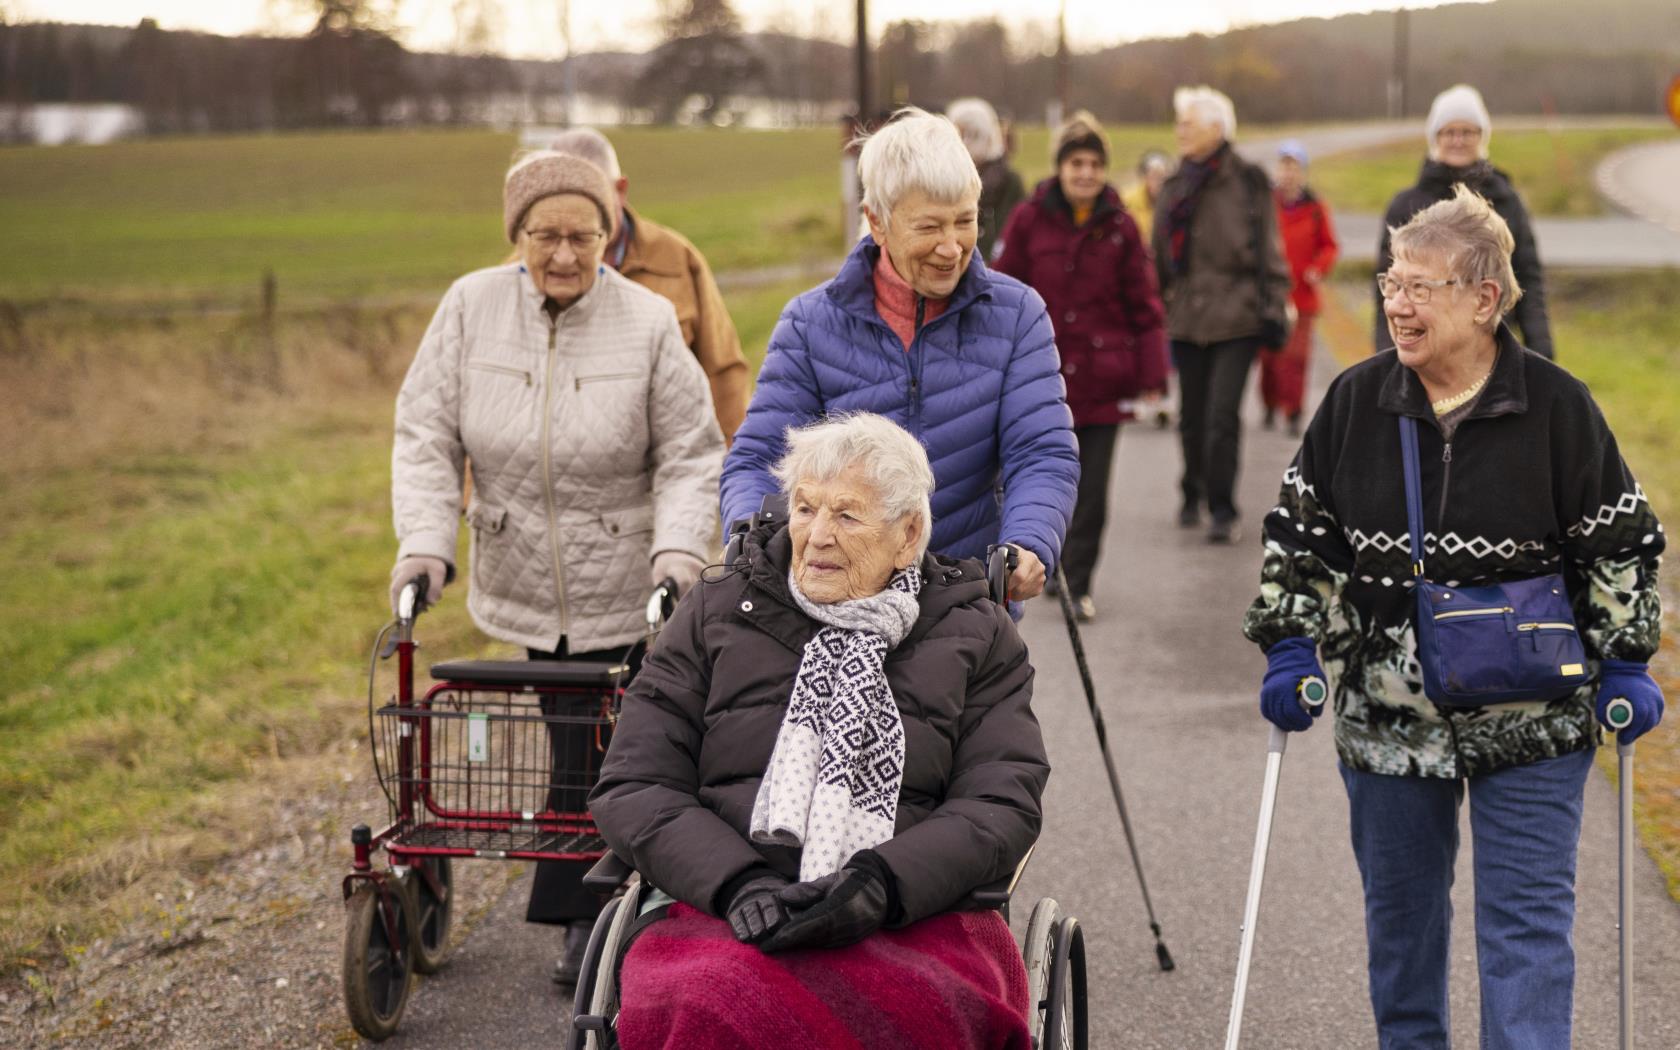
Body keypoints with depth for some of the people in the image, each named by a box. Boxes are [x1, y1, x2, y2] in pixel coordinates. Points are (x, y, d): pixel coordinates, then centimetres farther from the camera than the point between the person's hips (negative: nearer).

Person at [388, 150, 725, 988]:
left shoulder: (647, 323, -8)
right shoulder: (472, 306, -3)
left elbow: (689, 457, -4)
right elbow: (426, 435, -2)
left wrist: (679, 550, -19)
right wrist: (425, 542, -14)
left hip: (623, 596, -2)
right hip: (522, 588, 2)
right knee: (580, 748, 8)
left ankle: (578, 920, 16)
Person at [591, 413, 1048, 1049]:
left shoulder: (977, 635, 15)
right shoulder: (712, 617, 17)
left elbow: (1004, 804, 4)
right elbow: (631, 787, 9)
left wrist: (881, 884, -15)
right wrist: (739, 883, -10)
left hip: (915, 920, 0)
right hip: (722, 914, 0)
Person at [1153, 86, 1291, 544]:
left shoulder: (1248, 184, -2)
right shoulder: (1175, 188, 12)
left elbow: (1268, 251, -1)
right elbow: (1162, 255, 18)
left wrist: (1273, 307, -5)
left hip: (1237, 318, -4)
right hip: (1187, 317, 5)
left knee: (1223, 416, -11)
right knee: (1192, 417, 11)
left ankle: (1223, 510, -3)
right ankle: (1194, 494, 31)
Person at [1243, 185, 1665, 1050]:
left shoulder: (1555, 406, -8)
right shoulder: (1355, 400, -3)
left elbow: (1618, 542, 1)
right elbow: (1297, 533, 4)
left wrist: (1622, 664, -3)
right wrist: (1289, 649, -4)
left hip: (1529, 717, -2)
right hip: (1386, 710, 3)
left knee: (1527, 917, -1)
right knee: (1399, 906, 17)